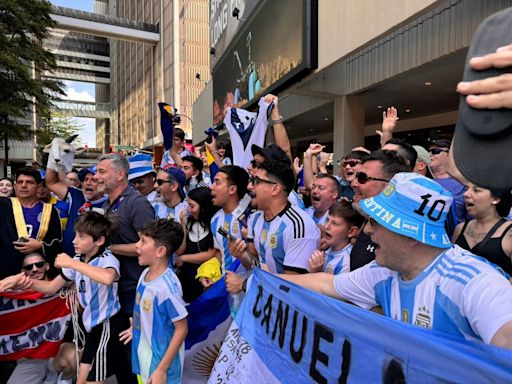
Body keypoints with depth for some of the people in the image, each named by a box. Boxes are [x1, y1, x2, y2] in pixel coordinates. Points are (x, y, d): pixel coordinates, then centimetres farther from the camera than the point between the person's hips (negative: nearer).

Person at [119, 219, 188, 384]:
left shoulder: (167, 286, -29)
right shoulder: (145, 274, -6)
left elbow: (181, 329, -22)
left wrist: (162, 369, -19)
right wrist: (136, 328, 12)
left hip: (159, 363, -7)